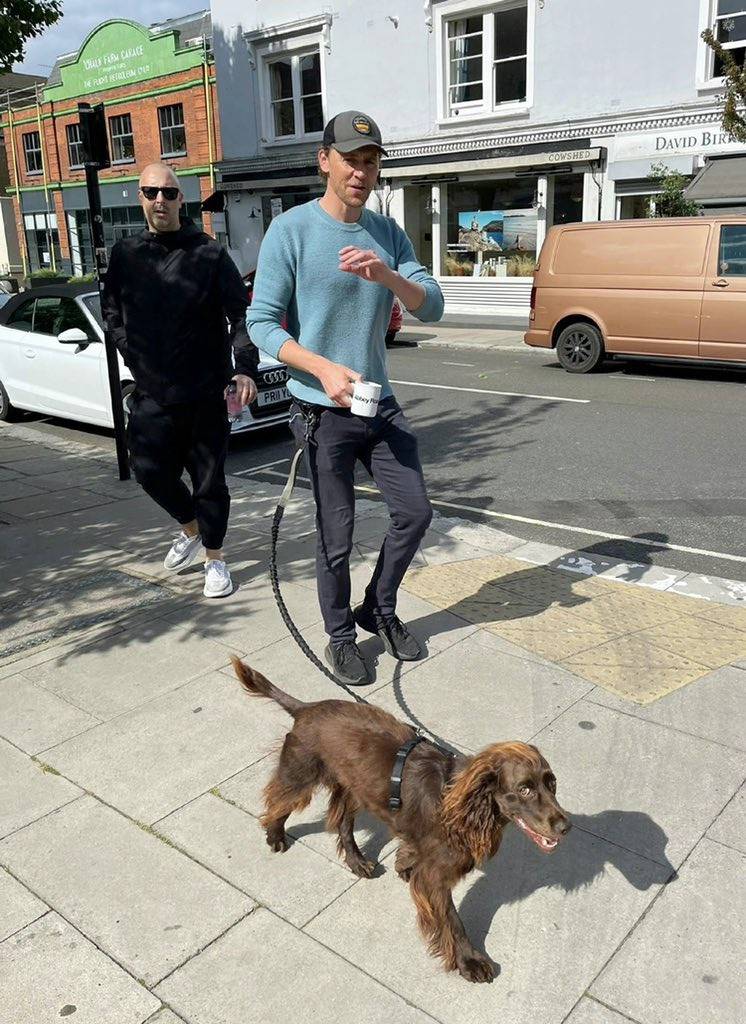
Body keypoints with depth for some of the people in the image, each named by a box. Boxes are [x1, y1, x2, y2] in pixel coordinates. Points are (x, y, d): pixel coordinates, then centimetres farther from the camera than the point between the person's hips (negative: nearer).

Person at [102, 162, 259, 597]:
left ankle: (215, 558, 23)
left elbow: (241, 315, -9)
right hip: (151, 394, 3)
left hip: (207, 392, -3)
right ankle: (191, 529, 34)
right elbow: (113, 314, 17)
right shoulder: (125, 254, 6)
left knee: (210, 478, 4)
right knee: (151, 472, 5)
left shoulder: (210, 253, -4)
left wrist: (245, 369, -23)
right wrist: (137, 358, 5)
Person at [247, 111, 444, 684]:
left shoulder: (387, 233, 7)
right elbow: (262, 322, -12)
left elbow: (432, 308, -2)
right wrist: (324, 369, -26)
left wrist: (389, 276, -23)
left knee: (415, 513, 9)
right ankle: (340, 637, 24)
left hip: (381, 405, 5)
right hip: (322, 411, -5)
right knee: (337, 537, 2)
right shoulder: (291, 230, -8)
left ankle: (379, 610, 32)